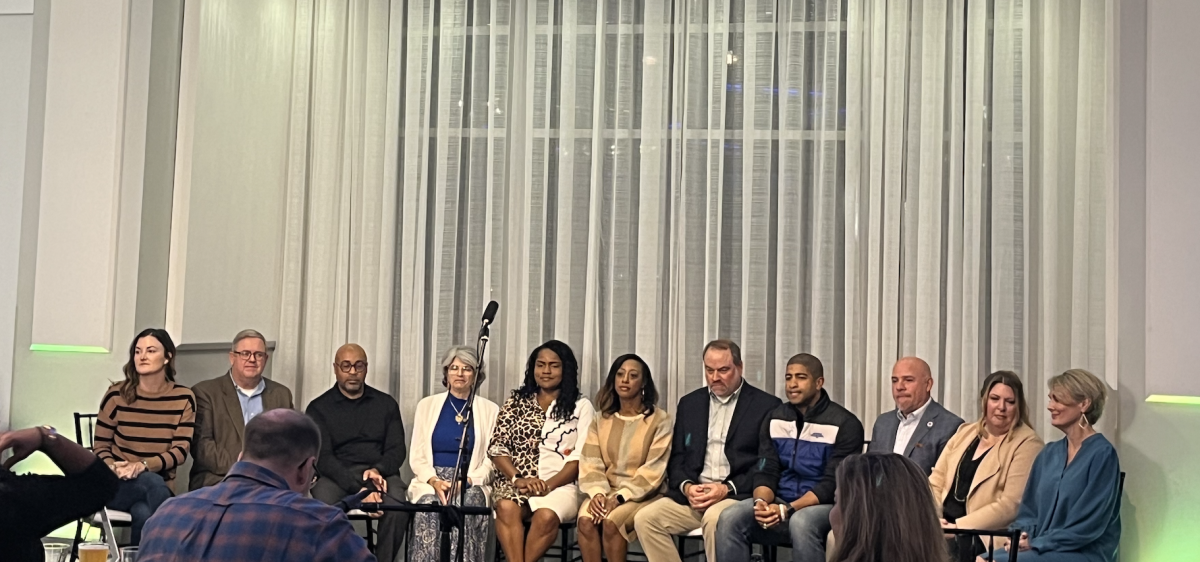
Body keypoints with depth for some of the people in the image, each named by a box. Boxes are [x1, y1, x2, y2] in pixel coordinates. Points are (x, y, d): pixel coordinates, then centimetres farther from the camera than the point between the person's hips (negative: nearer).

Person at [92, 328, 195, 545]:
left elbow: (180, 450, -5)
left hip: (158, 484, 0)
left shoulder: (183, 398, 0)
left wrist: (143, 465, -21)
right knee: (153, 483, -35)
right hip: (117, 483, 0)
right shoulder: (117, 395, -1)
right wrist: (114, 467, -17)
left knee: (143, 514, -36)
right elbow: (100, 446, 5)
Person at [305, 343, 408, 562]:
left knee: (398, 509, -32)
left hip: (380, 473, 1)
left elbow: (397, 450, 9)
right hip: (337, 475, -1)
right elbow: (322, 457, -4)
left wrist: (378, 470, -15)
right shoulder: (319, 408, 6)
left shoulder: (386, 404, 14)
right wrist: (359, 488, -20)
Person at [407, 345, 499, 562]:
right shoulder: (427, 405, 13)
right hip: (431, 481, 1)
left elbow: (492, 459, 3)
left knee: (463, 506, -36)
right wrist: (434, 481, -12)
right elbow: (417, 456, 8)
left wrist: (469, 480, -16)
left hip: (471, 484, 0)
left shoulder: (490, 410, 10)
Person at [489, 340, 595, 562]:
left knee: (546, 516, -34)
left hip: (560, 485, -1)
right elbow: (498, 447, 7)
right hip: (516, 481, 2)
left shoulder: (580, 406, 8)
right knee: (506, 508, -33)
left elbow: (581, 457, 0)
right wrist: (517, 479, -11)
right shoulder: (516, 402, 14)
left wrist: (549, 484, -14)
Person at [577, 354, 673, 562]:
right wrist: (597, 493, -17)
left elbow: (653, 470, -10)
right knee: (586, 519, -27)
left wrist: (619, 498, -20)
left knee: (610, 521, -30)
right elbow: (591, 464, 3)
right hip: (606, 491, 3)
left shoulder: (659, 420, -3)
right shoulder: (600, 420, 11)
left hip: (641, 494, -3)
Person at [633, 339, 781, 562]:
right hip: (693, 494, 5)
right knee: (645, 518, -18)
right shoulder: (689, 403, 16)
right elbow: (677, 457, 16)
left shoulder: (766, 406, 1)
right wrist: (686, 487, -6)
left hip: (738, 495, -5)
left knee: (715, 518, -36)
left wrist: (728, 488, -15)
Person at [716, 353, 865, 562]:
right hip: (779, 502, 4)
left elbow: (833, 484, -13)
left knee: (801, 523, -38)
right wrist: (761, 501, -19)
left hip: (823, 505, -4)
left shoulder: (845, 424, -7)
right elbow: (766, 472, 5)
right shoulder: (774, 419, 8)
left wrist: (787, 509, -25)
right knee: (730, 518, -23)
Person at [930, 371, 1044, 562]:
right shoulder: (965, 432, 14)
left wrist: (958, 526, -18)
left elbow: (1011, 504, -13)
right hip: (944, 531, 5)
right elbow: (935, 483, 12)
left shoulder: (1027, 443, -4)